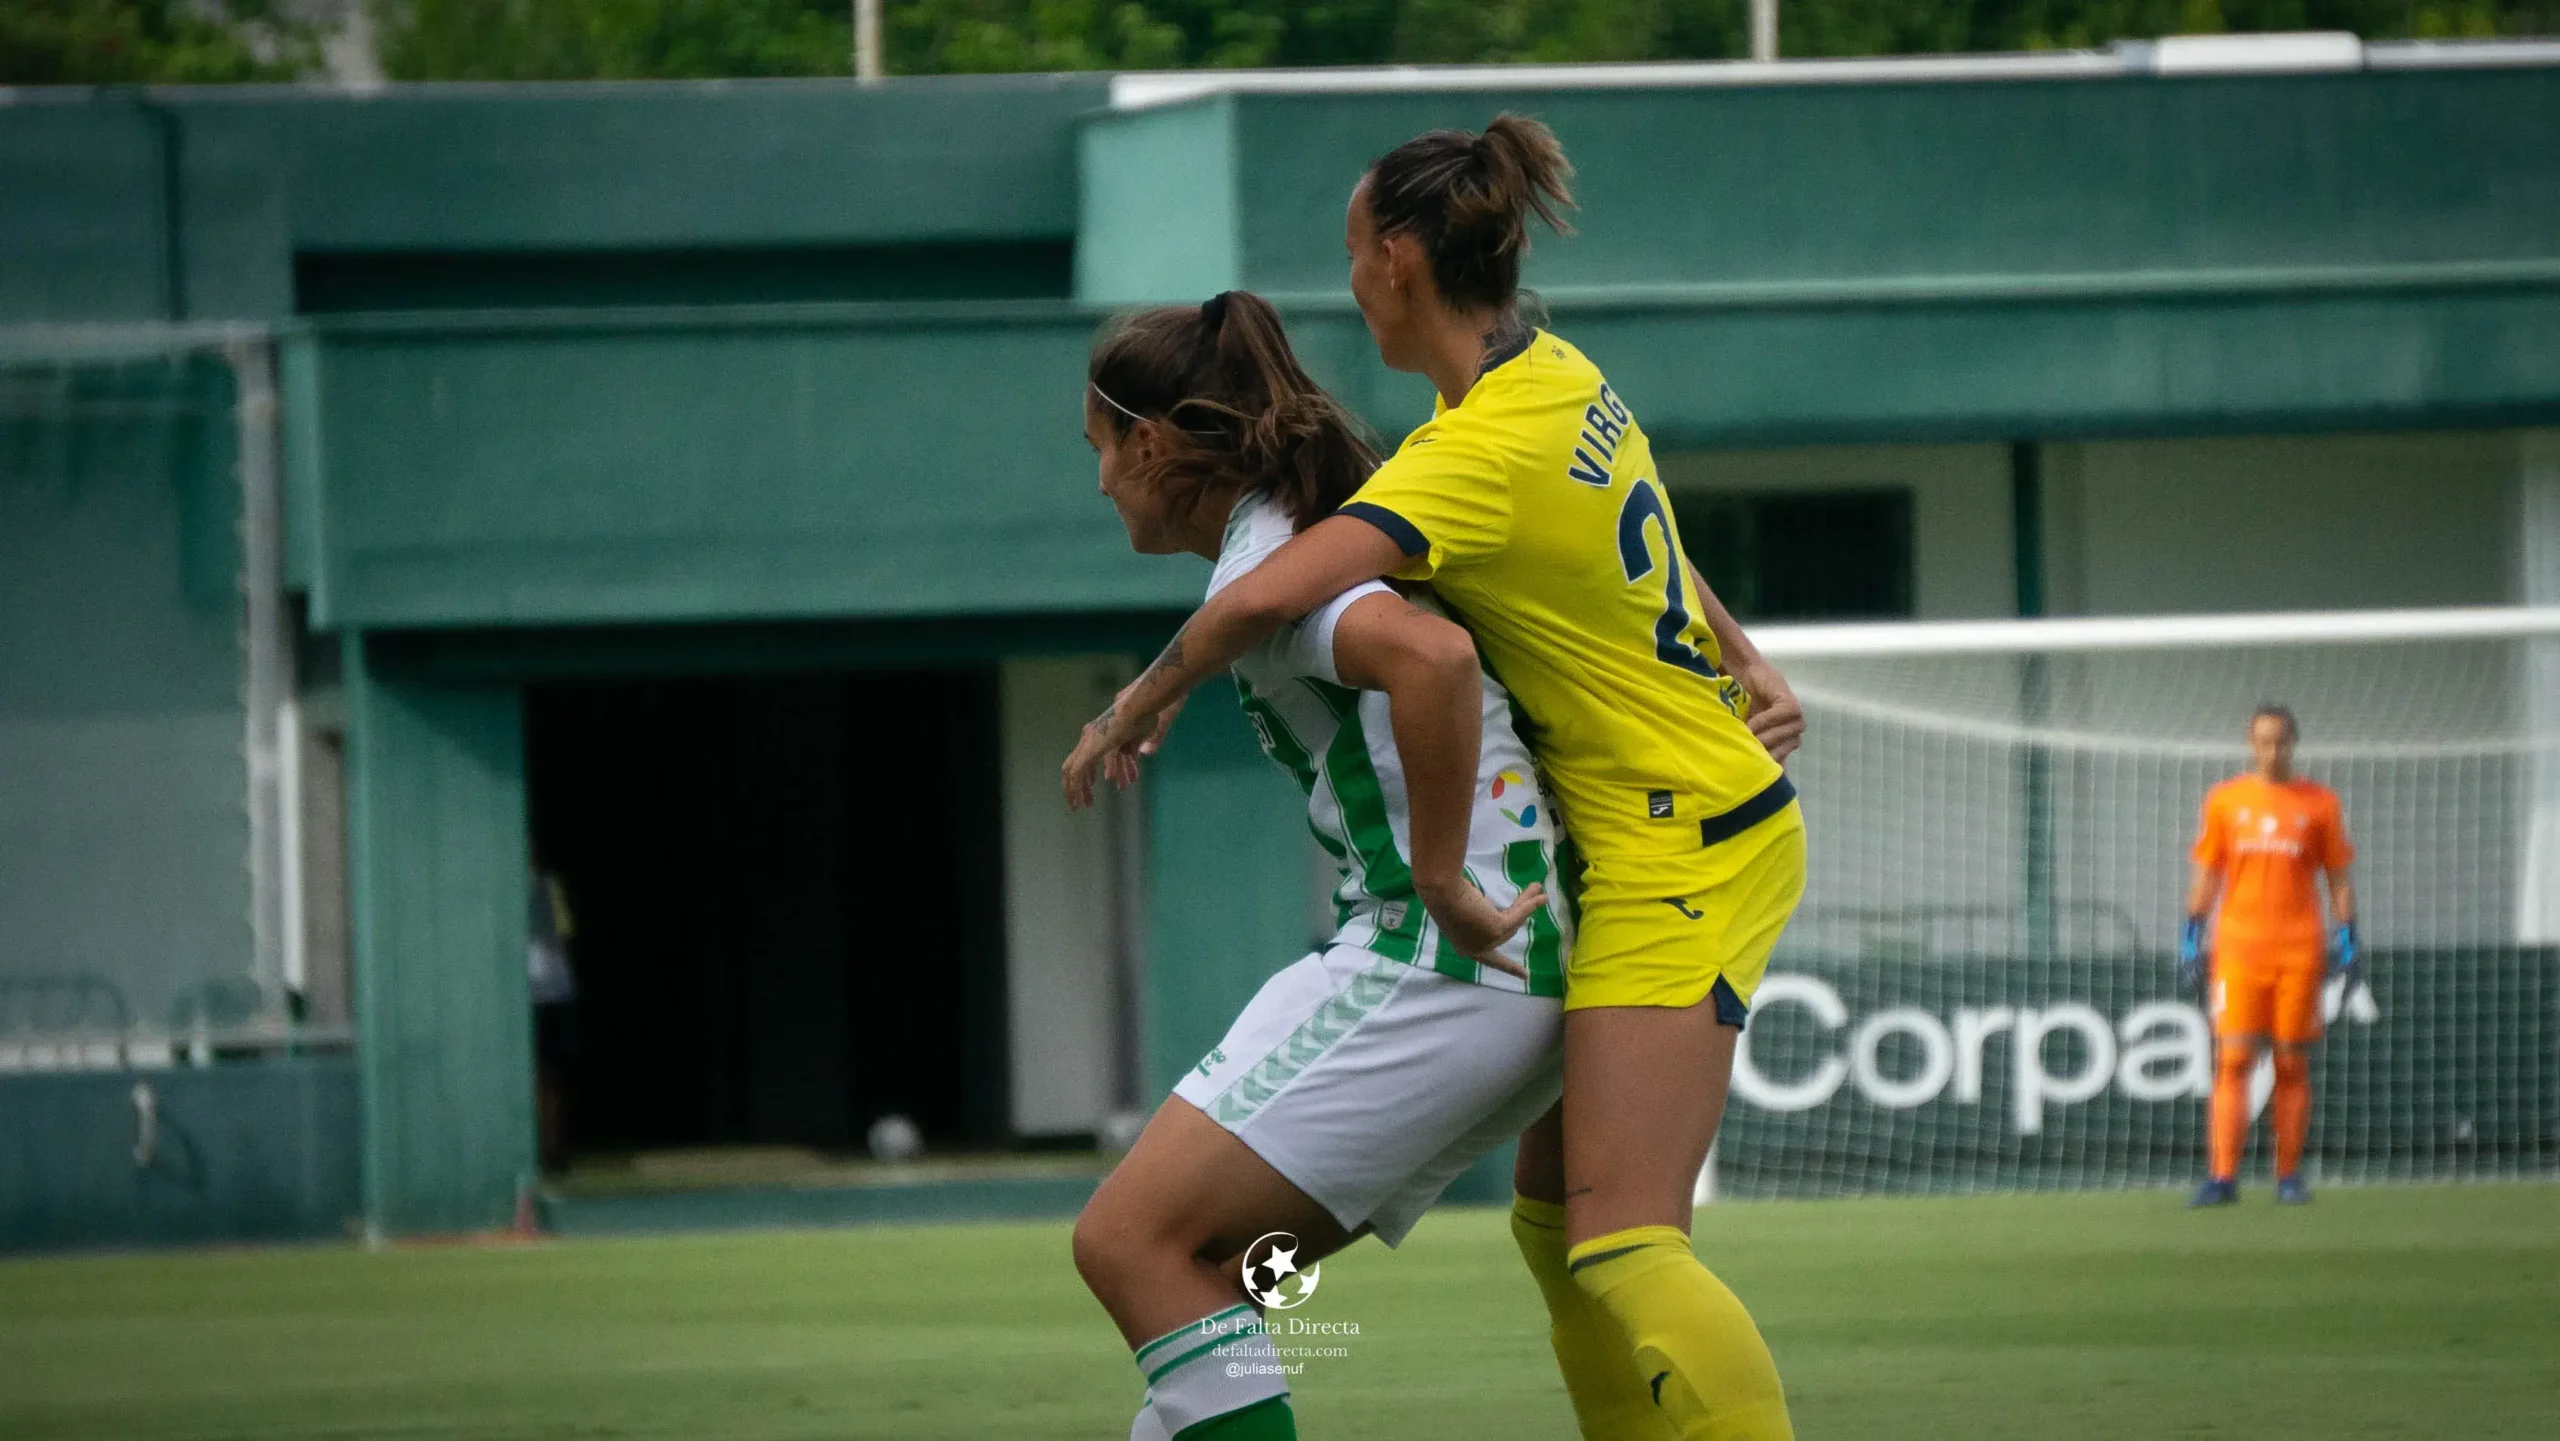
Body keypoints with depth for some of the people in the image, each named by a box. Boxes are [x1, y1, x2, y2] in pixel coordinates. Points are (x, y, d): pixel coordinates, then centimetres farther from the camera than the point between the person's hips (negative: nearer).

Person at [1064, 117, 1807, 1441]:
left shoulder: (1478, 459, -22)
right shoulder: (1564, 377, 6)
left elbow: (1265, 597, -31)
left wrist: (1133, 710, -15)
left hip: (1678, 858, -10)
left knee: (1618, 1242, -17)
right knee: (1553, 1216, 11)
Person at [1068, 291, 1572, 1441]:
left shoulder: (1263, 564, -11)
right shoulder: (1350, 519, 19)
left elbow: (1431, 656, -30)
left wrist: (1443, 882, -23)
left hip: (1433, 960, -10)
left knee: (1130, 1241, -12)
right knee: (1194, 1258, 13)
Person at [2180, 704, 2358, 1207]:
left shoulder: (2319, 803, 7)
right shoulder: (2224, 800, 10)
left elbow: (2339, 878, 9)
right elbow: (2206, 873, 12)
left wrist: (2345, 936, 0)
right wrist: (2191, 934, 4)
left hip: (2299, 950, 0)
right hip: (2238, 947, 0)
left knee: (2293, 1064, 3)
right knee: (2233, 1061, -9)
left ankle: (2290, 1177, 10)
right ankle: (2222, 1178, -13)